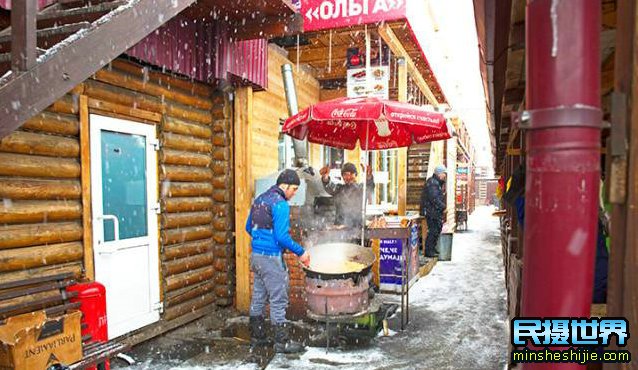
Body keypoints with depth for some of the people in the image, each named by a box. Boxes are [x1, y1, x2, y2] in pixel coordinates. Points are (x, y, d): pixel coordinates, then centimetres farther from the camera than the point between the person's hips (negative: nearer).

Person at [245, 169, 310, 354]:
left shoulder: (260, 199, 11)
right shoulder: (280, 204, -16)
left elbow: (249, 227, 17)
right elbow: (282, 236, -22)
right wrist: (300, 252, -12)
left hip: (256, 254, 9)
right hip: (271, 257, -9)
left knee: (258, 297, 16)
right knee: (278, 300, 1)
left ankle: (257, 338, 27)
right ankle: (282, 342, 10)